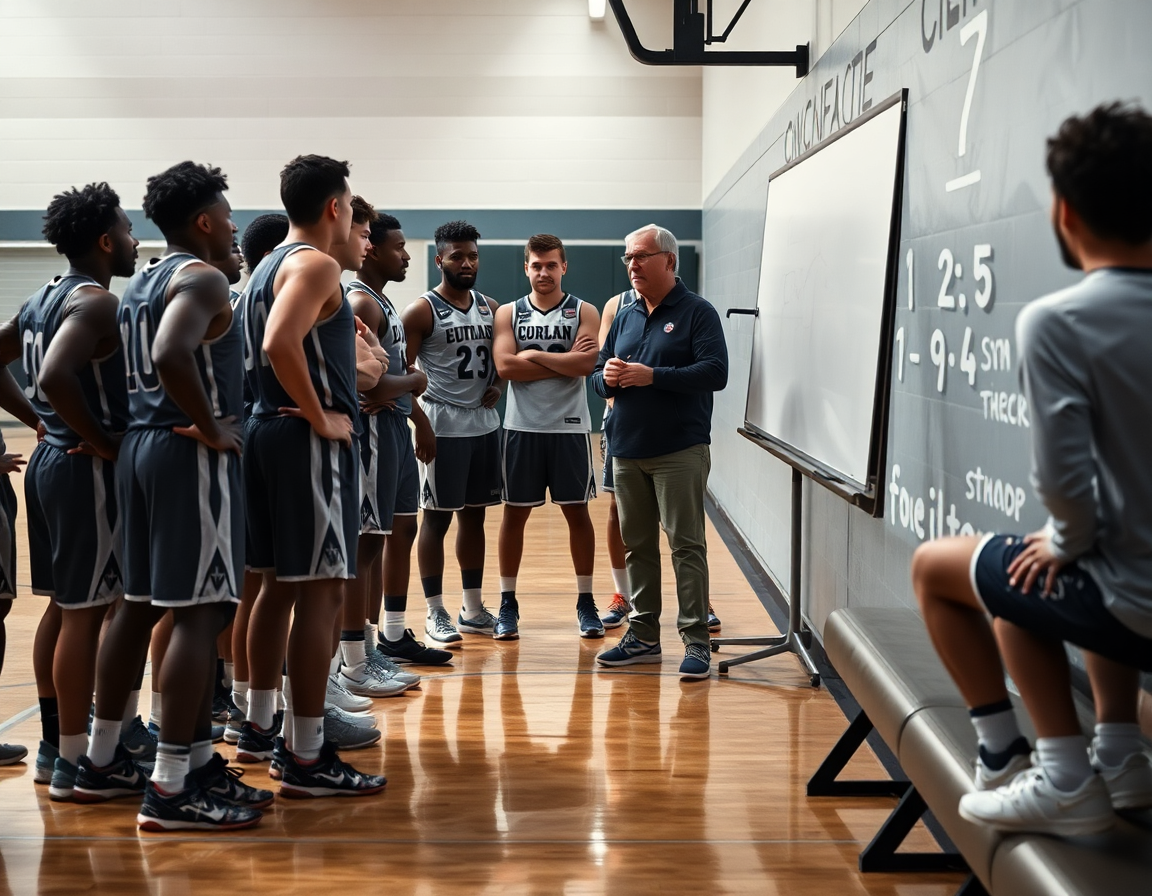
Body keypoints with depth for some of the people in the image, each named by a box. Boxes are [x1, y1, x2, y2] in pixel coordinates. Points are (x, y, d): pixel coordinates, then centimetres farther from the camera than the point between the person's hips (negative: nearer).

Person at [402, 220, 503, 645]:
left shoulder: (489, 307, 10)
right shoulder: (422, 311, -8)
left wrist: (498, 384, 3)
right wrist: (421, 424, -18)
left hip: (485, 424, 6)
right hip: (442, 429, -6)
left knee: (474, 515, 12)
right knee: (437, 517, 0)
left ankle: (473, 609, 20)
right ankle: (435, 613, 8)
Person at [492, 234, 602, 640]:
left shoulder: (583, 312, 2)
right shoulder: (508, 313, 4)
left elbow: (586, 364, -14)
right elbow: (505, 366, -11)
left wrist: (535, 354, -11)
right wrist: (563, 362, -11)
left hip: (569, 428, 0)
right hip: (522, 427, 1)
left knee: (577, 511, 5)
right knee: (515, 512, 5)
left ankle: (585, 601, 14)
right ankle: (508, 602, 14)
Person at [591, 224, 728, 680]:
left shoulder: (697, 312, -3)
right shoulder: (624, 317, 16)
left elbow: (715, 372, -15)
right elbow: (598, 375, 21)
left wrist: (651, 376, -19)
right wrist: (608, 378, -4)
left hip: (679, 452, -6)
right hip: (628, 451, 6)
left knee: (686, 544, -7)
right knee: (637, 545, 11)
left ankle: (696, 641, -3)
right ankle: (643, 635, 20)